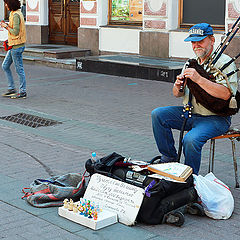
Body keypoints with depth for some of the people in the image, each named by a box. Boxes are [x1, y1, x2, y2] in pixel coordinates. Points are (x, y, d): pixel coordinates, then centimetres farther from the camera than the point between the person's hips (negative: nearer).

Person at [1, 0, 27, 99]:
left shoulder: (16, 15, -18)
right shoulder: (16, 13, 13)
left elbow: (16, 32, -23)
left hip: (16, 46, -10)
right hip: (13, 46, 10)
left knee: (19, 69, -2)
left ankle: (22, 92, 6)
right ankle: (11, 89, 19)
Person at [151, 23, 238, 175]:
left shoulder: (224, 62, -10)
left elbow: (225, 94, -26)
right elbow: (177, 94, 14)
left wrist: (199, 79, -30)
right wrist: (178, 87, -11)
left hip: (215, 118, -7)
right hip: (190, 113, 7)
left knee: (191, 139, -31)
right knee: (158, 114, -8)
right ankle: (170, 158, 4)